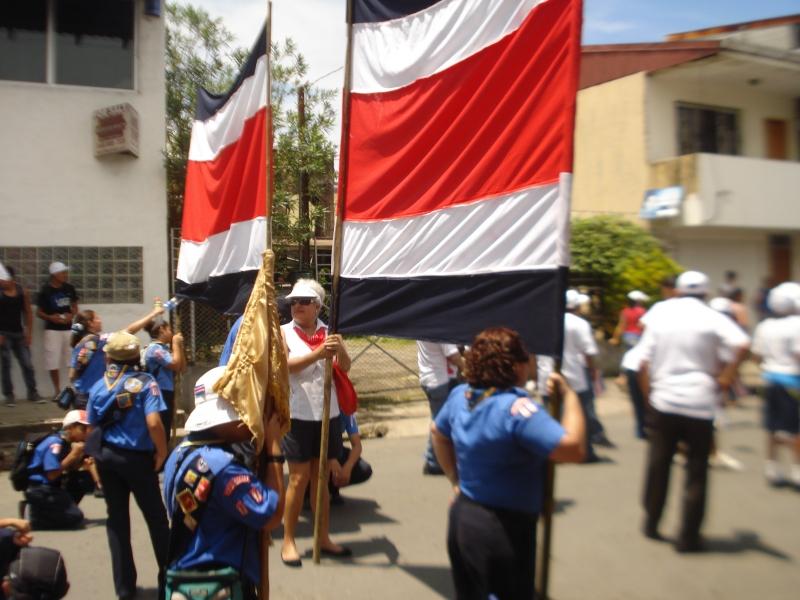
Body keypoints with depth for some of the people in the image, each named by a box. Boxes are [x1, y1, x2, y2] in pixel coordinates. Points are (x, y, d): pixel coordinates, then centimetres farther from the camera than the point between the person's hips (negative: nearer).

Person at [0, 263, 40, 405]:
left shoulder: (23, 292, 1)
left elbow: (28, 313, 7)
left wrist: (29, 332, 2)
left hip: (19, 333, 3)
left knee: (27, 364, 4)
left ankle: (32, 392, 14)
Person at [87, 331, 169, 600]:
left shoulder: (98, 386, 4)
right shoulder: (144, 382, -11)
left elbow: (93, 426, 7)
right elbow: (153, 423, -21)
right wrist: (162, 452, -9)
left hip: (106, 456, 4)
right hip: (137, 457, -4)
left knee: (116, 519, 12)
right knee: (156, 517, 10)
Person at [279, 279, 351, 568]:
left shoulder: (329, 332, 6)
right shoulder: (283, 332, -2)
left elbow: (345, 368, -4)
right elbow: (285, 365, -19)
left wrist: (339, 350, -26)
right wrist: (318, 353, -33)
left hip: (327, 415, 4)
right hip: (297, 416, -3)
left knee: (321, 478, 13)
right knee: (299, 478, 0)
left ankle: (323, 538, 23)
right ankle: (288, 541, 13)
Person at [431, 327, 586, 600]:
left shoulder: (460, 395, 0)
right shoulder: (516, 407, -26)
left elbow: (437, 431, 18)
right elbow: (573, 449, -30)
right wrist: (569, 394, -19)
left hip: (461, 516, 8)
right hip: (503, 528, -8)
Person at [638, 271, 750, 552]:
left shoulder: (660, 315, 4)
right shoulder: (712, 318, -3)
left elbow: (644, 364, 2)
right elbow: (742, 345, -21)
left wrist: (649, 395, 10)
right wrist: (725, 378, -10)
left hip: (663, 403, 2)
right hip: (700, 404, -2)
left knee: (658, 466, 15)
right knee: (696, 472, 7)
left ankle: (651, 524, 26)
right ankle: (688, 537, 10)